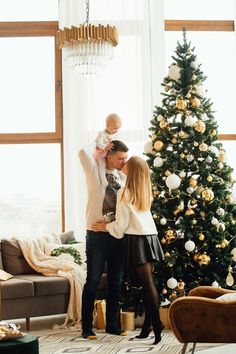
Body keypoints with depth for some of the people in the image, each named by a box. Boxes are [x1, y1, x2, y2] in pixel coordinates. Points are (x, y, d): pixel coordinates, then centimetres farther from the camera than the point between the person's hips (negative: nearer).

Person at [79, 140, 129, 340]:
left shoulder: (123, 177, 10)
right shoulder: (95, 171, -4)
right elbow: (82, 153, -21)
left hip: (118, 234, 5)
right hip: (97, 234, -5)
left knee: (116, 281, 10)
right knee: (93, 281, -1)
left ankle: (112, 324, 22)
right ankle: (87, 327, 7)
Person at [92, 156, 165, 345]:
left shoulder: (125, 193, -10)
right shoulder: (145, 191, 10)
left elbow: (121, 224, -9)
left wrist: (106, 226, 8)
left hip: (137, 240, -7)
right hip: (150, 237, 7)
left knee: (147, 283, -9)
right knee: (148, 282, 8)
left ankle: (157, 324, -13)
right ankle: (148, 324, 11)